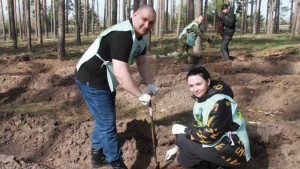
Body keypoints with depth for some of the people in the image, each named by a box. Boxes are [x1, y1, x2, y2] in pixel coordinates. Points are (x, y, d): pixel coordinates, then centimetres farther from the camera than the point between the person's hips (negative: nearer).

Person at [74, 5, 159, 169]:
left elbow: (142, 62, 12)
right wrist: (140, 95, -27)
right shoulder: (122, 35, -30)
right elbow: (120, 73, -36)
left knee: (104, 118, 22)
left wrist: (150, 84, -2)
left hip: (105, 81, 11)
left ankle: (97, 154, 40)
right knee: (108, 122, -1)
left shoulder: (140, 36, 3)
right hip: (92, 80, -10)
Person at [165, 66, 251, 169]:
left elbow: (210, 134, -27)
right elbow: (196, 126, 12)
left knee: (182, 139, -15)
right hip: (218, 142, 9)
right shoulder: (201, 99, 3)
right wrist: (177, 147, 12)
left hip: (233, 150, -9)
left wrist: (183, 130, -16)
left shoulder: (220, 102, -23)